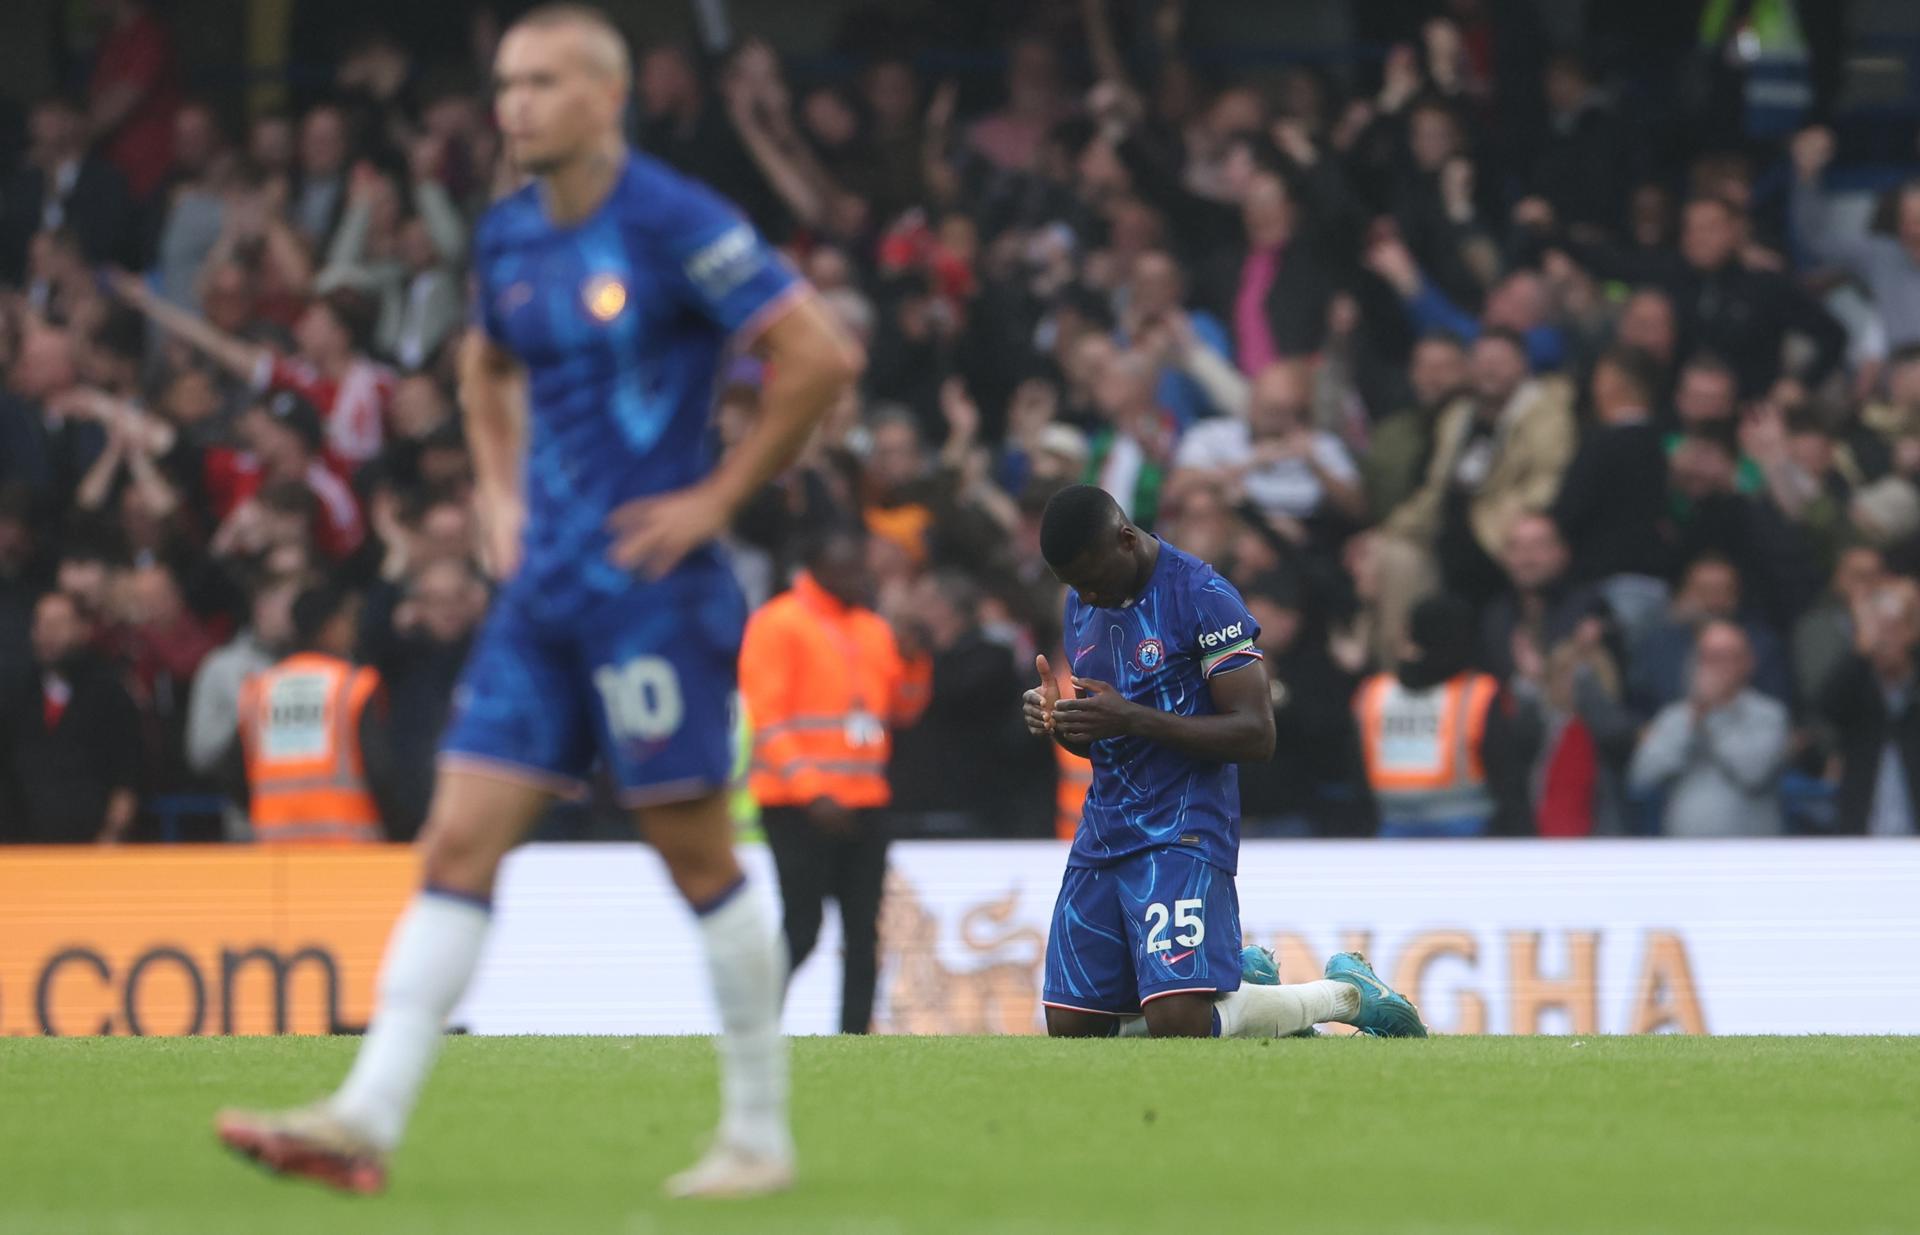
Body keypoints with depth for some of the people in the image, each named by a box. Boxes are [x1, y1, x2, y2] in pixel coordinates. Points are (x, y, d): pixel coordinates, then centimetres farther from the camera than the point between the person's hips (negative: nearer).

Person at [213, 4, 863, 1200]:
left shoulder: (676, 224, -11)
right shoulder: (510, 236, 11)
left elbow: (821, 354, -16)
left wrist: (719, 496, -13)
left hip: (649, 588, -7)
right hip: (543, 590, 7)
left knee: (698, 855, 0)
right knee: (459, 843, -2)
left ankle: (761, 1135, 10)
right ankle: (369, 1119, -7)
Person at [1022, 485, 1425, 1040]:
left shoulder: (1201, 596, -12)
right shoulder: (1082, 605, 12)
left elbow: (1256, 734, -16)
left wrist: (1133, 719, -24)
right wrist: (1056, 717, -2)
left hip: (1182, 831, -8)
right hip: (1102, 837, 8)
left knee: (1178, 1025, -20)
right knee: (1070, 1029, 2)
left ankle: (1346, 994, 5)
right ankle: (1242, 975, 23)